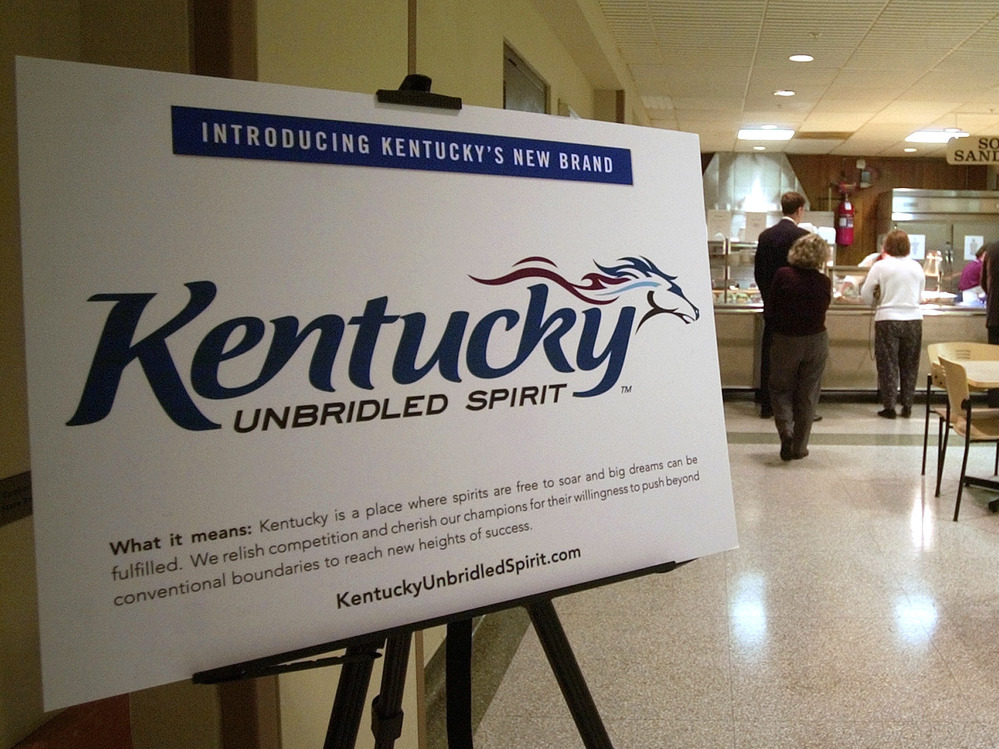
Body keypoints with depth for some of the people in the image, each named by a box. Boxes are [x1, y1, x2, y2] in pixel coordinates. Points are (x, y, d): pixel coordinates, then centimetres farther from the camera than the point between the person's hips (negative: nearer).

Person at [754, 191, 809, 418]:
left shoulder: (765, 235, 4)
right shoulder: (802, 236, -11)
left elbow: (758, 272, 8)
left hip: (772, 306, 5)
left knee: (768, 357, 9)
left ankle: (766, 405, 13)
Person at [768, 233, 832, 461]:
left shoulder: (783, 275, -12)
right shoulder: (824, 282, -7)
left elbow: (772, 310, -5)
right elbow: (823, 308, 5)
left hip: (785, 340, -1)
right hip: (816, 341, 1)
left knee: (781, 389, 14)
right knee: (807, 395, 11)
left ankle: (786, 430, -9)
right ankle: (799, 446, 16)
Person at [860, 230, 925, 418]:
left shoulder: (880, 266, -5)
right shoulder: (917, 267, 6)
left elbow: (865, 296, -1)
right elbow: (920, 297, 14)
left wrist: (877, 302, 18)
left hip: (888, 320, -3)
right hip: (913, 319, 3)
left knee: (888, 364, 5)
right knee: (909, 365, 11)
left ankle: (889, 406, 5)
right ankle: (907, 406, 16)